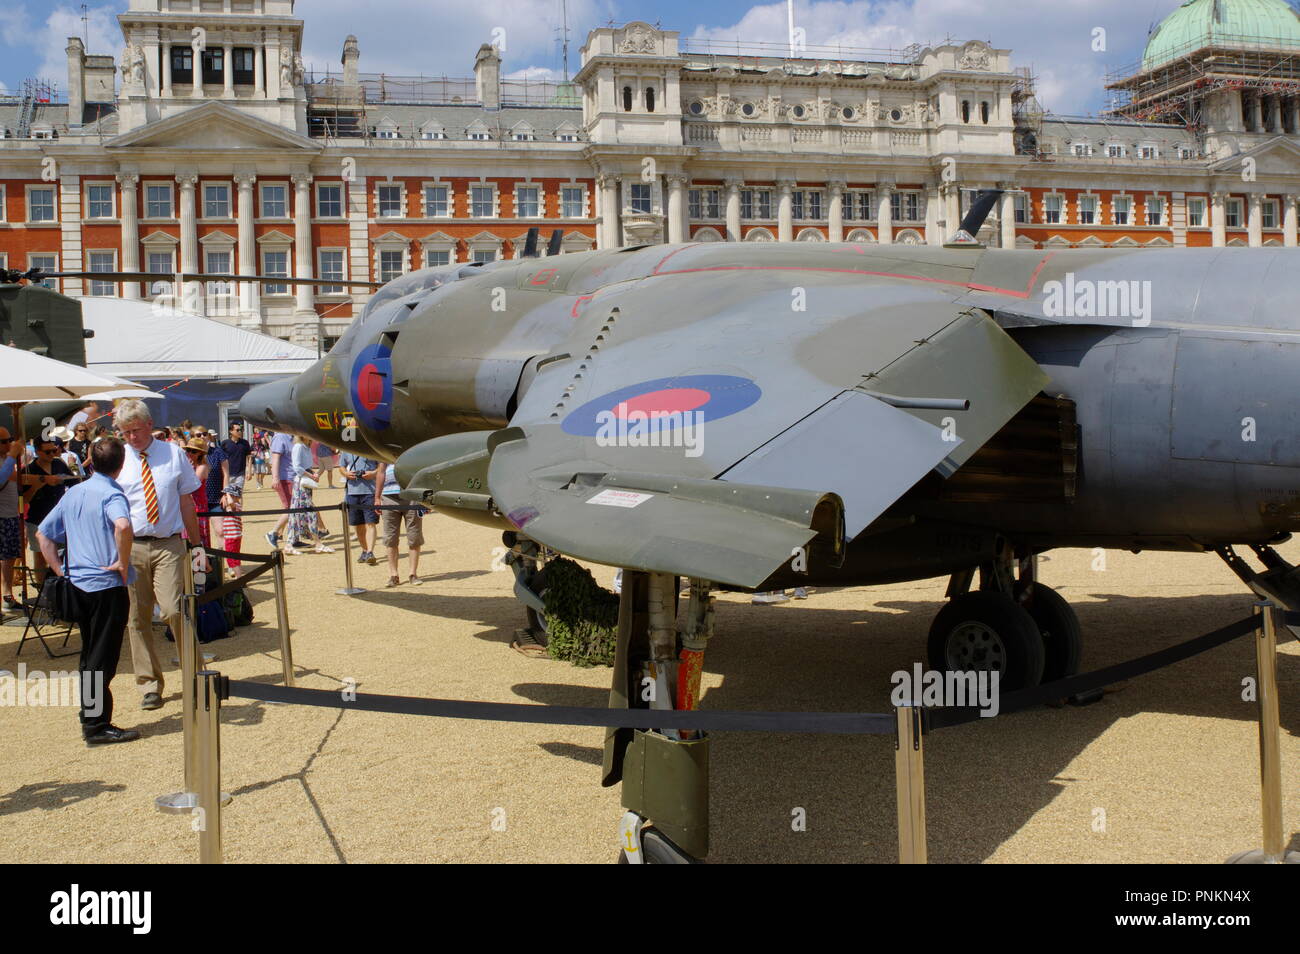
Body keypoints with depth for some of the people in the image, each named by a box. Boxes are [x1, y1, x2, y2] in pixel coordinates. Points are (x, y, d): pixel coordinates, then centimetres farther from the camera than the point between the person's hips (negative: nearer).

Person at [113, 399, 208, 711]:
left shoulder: (173, 454, 6)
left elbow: (186, 501, 10)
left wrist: (197, 545, 9)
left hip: (169, 545, -1)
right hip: (130, 547, 1)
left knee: (173, 610, -14)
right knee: (138, 617, 5)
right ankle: (149, 685, 17)